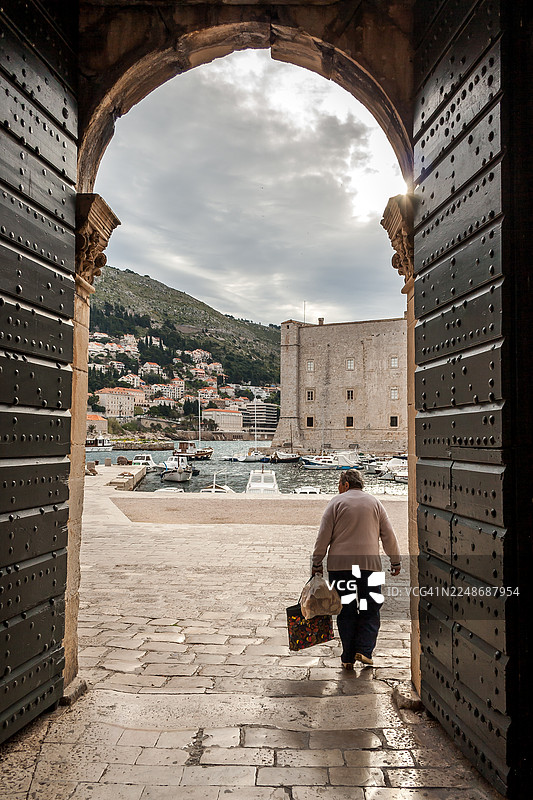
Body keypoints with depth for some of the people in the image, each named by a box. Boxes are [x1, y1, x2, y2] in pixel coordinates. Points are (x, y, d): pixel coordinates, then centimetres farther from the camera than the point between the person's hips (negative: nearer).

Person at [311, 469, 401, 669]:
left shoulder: (336, 502, 1)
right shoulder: (374, 503, 9)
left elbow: (323, 536, -3)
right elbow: (389, 536, 9)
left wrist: (317, 563, 4)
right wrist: (396, 562, 18)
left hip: (340, 564, -1)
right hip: (369, 563, 1)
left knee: (346, 611, 8)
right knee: (370, 610, 12)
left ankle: (348, 657, 11)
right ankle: (364, 650, 2)